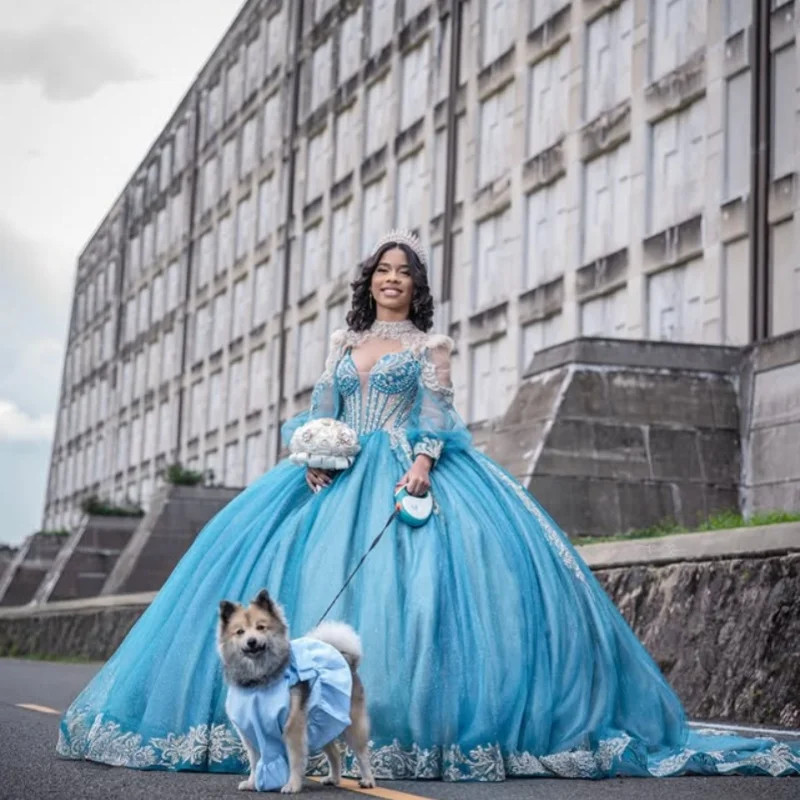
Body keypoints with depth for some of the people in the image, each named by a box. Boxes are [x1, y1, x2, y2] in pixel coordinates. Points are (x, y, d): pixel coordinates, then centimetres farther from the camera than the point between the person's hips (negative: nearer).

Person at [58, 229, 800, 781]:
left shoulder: (429, 347, 10)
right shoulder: (342, 342, 20)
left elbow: (435, 413, -2)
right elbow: (319, 411, 12)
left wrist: (422, 462, -20)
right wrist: (317, 457, -7)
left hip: (407, 473, -3)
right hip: (343, 476, 4)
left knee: (411, 581, -22)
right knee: (311, 576, -12)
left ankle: (416, 721, -21)